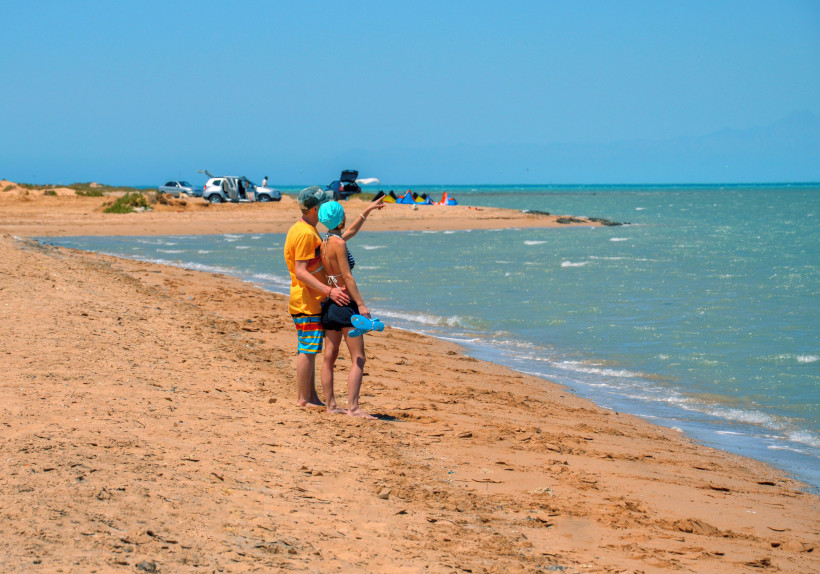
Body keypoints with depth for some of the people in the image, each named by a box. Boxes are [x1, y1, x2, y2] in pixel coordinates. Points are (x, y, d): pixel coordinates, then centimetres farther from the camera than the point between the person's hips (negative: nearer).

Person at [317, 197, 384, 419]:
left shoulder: (326, 241, 10)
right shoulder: (338, 243, -15)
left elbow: (352, 231, 29)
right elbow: (347, 277, -18)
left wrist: (367, 211, 36)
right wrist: (361, 304, -18)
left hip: (330, 303, 9)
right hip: (345, 303, -9)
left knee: (330, 357, 10)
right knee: (358, 359, -8)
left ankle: (330, 404, 13)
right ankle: (353, 407, -14)